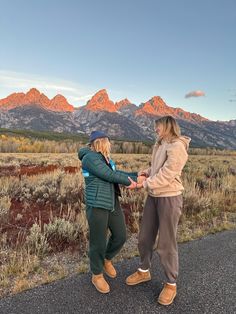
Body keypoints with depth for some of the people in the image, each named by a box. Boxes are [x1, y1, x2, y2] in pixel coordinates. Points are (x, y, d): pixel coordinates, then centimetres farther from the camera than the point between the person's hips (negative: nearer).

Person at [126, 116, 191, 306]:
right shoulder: (160, 146, 8)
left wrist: (143, 184, -19)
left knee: (167, 243, 4)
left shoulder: (178, 147, -17)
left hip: (170, 198, -8)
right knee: (145, 237, 16)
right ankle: (144, 271, 39)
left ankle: (171, 284, 27)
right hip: (153, 196, 8)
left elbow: (166, 175, -23)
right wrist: (147, 172, 1)